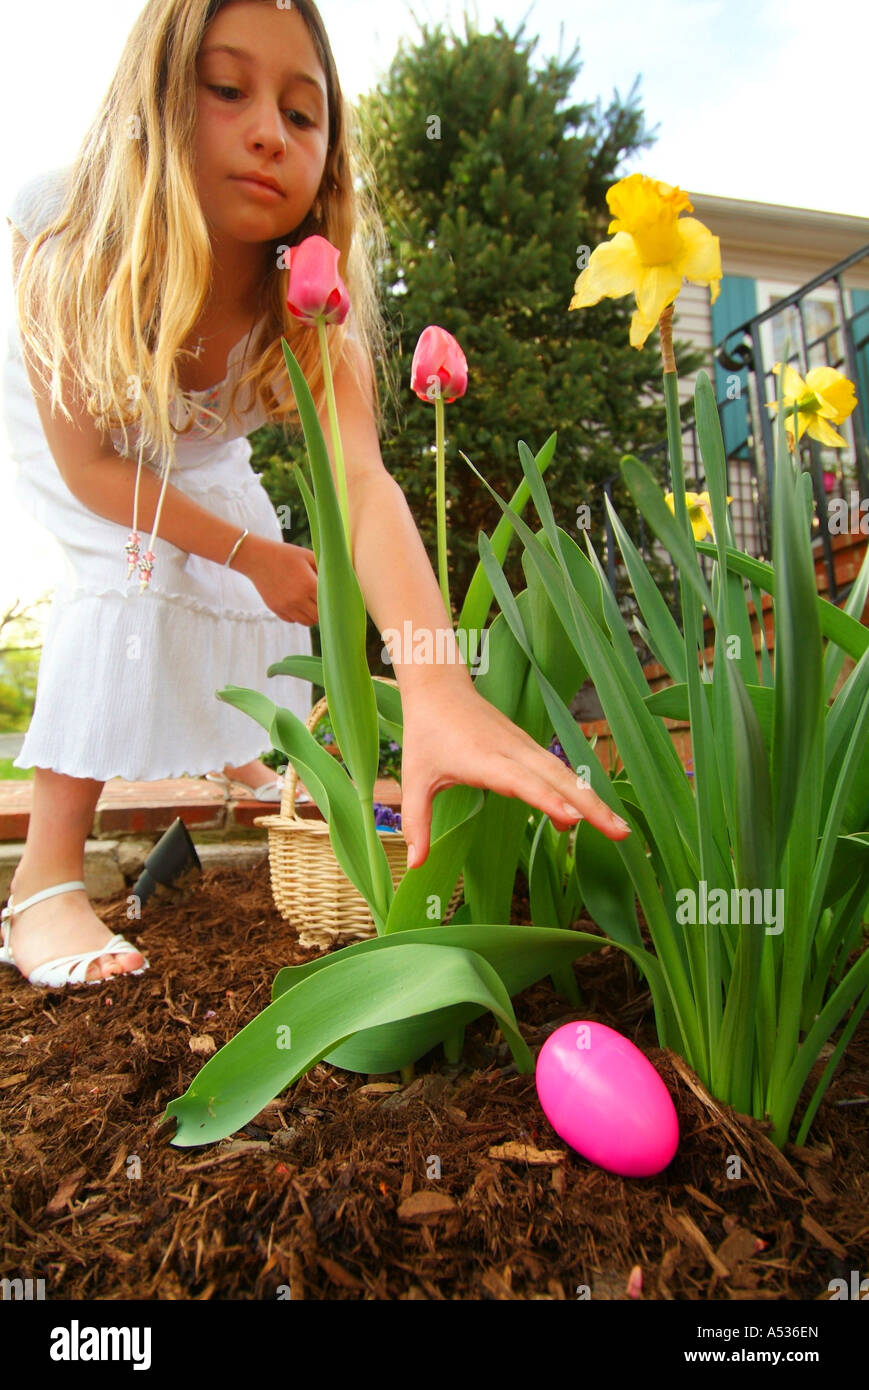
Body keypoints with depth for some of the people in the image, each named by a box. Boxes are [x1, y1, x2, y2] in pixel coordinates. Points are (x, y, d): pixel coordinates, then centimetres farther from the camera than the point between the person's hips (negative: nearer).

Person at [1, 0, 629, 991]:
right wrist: (246, 551, -30)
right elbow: (88, 469, -28)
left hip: (195, 453, 4)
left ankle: (238, 763, 31)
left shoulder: (311, 320, -33)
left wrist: (438, 687, -67)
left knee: (267, 583, 1)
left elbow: (359, 481, -51)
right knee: (132, 573, -27)